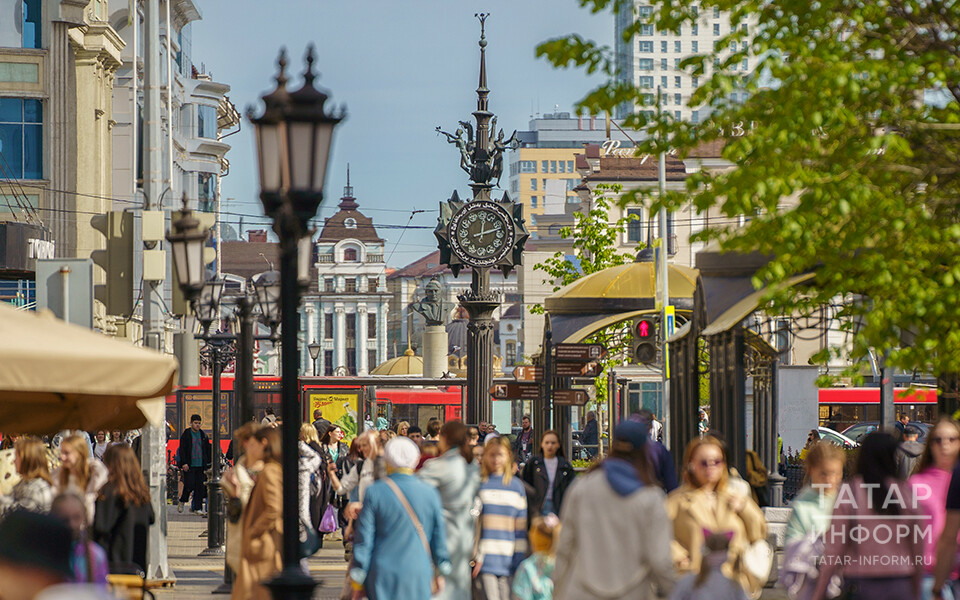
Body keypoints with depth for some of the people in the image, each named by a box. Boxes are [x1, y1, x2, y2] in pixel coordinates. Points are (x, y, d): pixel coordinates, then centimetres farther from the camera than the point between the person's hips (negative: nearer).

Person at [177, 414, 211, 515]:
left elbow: (208, 449, 19)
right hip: (189, 465, -4)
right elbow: (182, 449, -4)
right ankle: (182, 502, 17)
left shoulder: (203, 435, 13)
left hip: (201, 465, 4)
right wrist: (184, 463, -13)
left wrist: (208, 463, 12)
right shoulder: (185, 434, 0)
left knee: (200, 486, -2)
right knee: (189, 485, -9)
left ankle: (197, 508, 2)